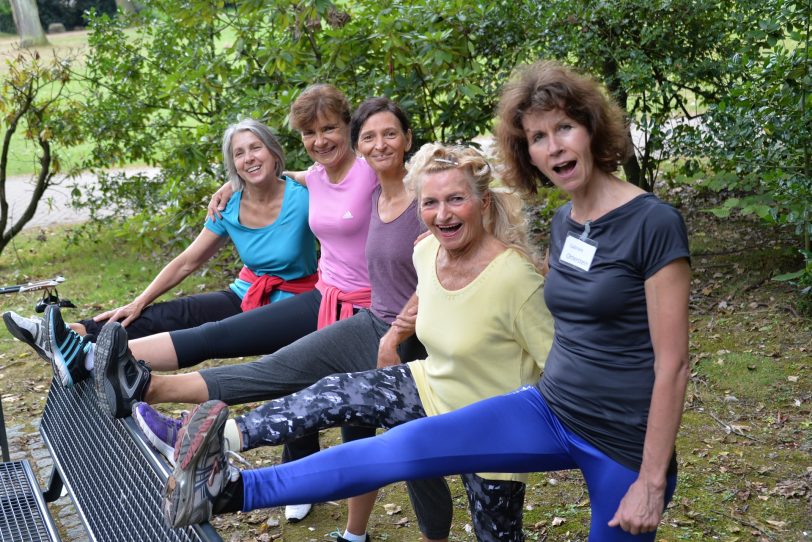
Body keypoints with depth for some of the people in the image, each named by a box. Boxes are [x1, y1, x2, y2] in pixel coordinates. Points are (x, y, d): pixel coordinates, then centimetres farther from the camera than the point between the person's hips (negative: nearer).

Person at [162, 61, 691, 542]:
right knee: (408, 448, -12)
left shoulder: (654, 224, -17)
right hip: (550, 412, 5)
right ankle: (233, 489, -17)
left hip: (626, 444, -5)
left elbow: (672, 365, -16)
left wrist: (652, 482, -14)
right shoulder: (563, 222, 5)